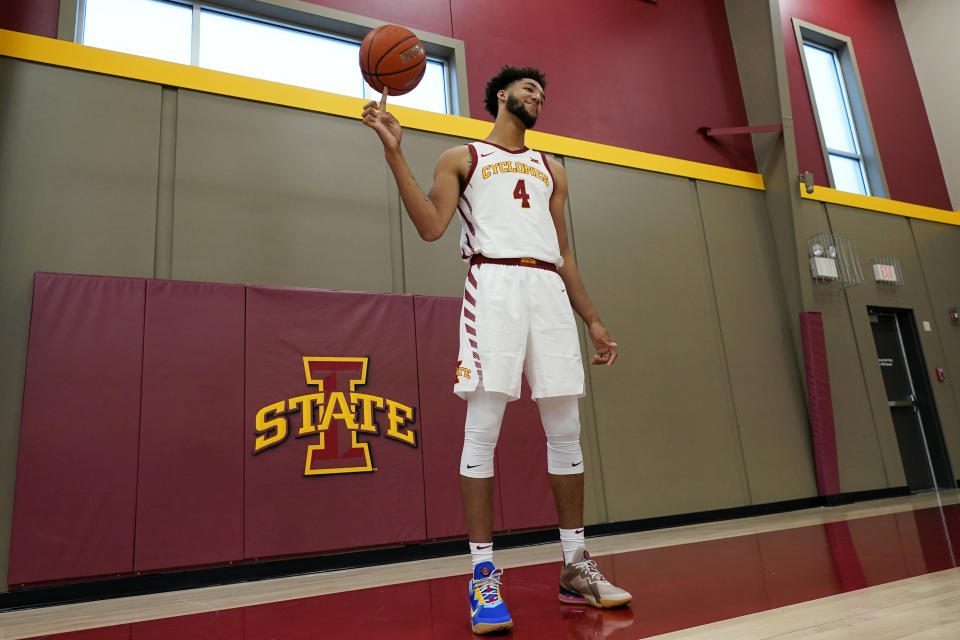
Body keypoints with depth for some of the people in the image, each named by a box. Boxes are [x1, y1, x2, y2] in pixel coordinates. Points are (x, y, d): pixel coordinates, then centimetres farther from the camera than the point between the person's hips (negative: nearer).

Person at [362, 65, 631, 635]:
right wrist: (395, 153, -7)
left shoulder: (551, 170, 28)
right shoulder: (462, 158, 16)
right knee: (483, 429, -10)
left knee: (565, 430, 3)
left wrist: (593, 320, 16)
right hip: (494, 284, -4)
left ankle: (576, 567, 14)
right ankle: (484, 574, -2)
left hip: (550, 290, 5)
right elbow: (431, 226, -1)